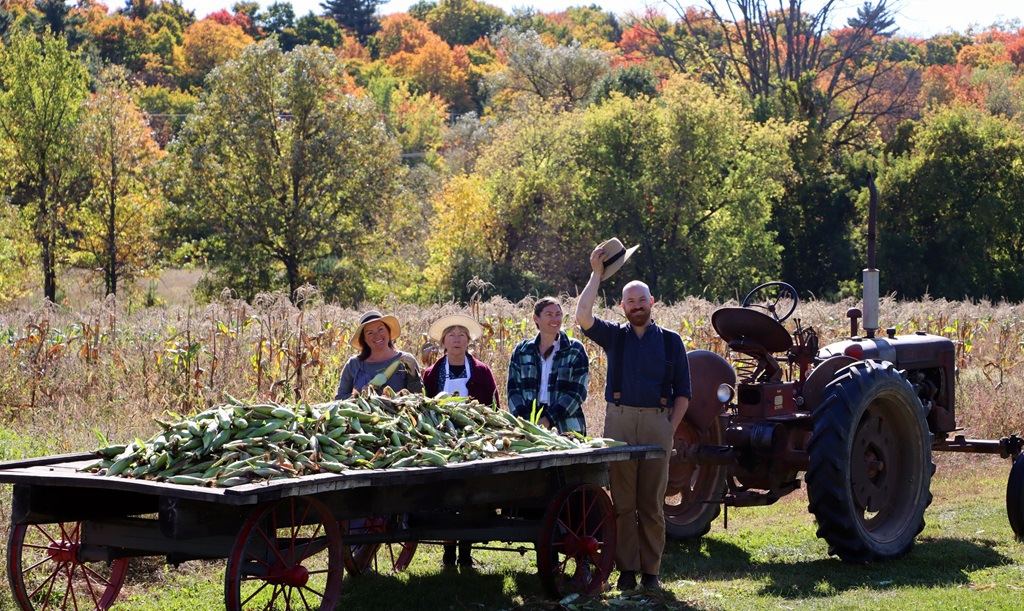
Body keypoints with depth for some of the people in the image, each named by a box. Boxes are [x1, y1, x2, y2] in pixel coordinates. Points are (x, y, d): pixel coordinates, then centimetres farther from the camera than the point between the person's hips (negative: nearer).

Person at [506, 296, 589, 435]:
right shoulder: (522, 351, 10)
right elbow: (513, 389, 7)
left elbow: (578, 392, -4)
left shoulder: (576, 350, 3)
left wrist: (548, 419, -14)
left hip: (566, 429, -2)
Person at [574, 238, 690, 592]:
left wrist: (670, 429, -1)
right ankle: (627, 569, 3)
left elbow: (682, 392, 9)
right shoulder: (614, 336, 11)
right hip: (619, 420, 1)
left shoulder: (670, 341, 10)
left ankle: (651, 570, 4)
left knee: (652, 504, 0)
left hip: (657, 422, -1)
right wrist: (596, 275, -3)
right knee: (622, 501, 0)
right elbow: (583, 316, -7)